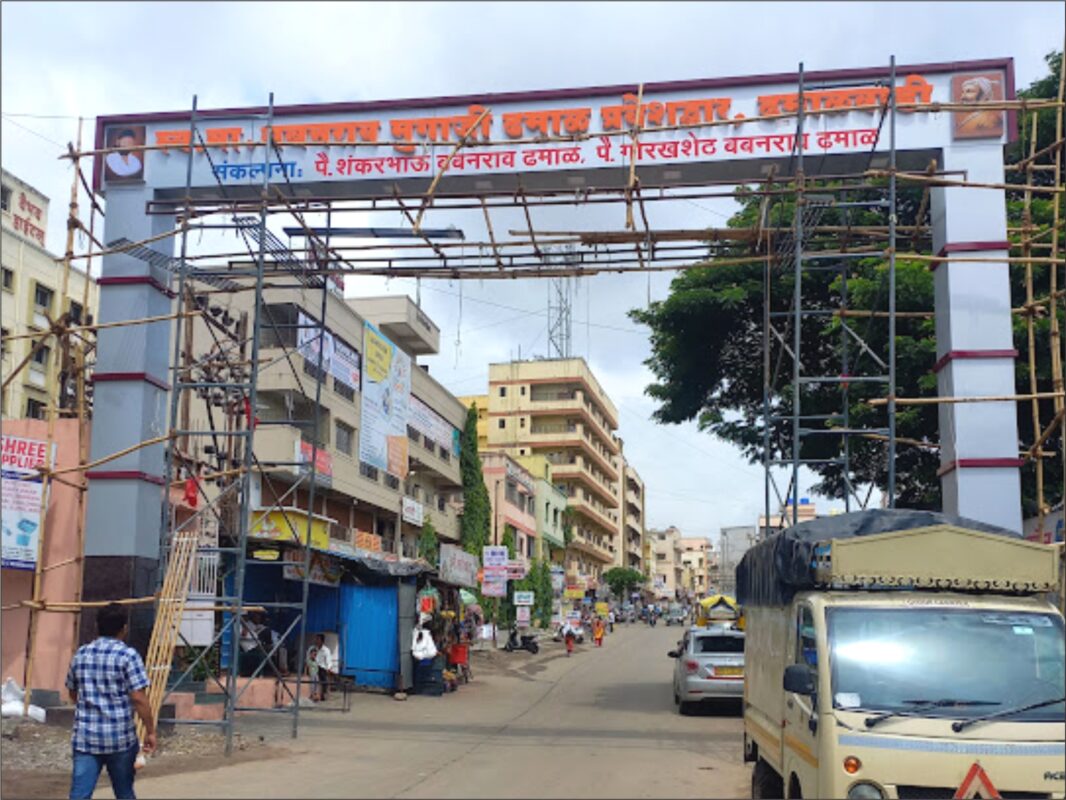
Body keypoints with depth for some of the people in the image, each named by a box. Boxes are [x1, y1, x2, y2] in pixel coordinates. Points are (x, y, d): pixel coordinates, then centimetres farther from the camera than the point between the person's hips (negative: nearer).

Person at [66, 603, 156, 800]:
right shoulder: (128, 655, -9)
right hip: (120, 737, -3)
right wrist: (150, 731, -5)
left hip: (85, 736, 3)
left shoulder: (80, 654, 7)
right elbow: (139, 699, -14)